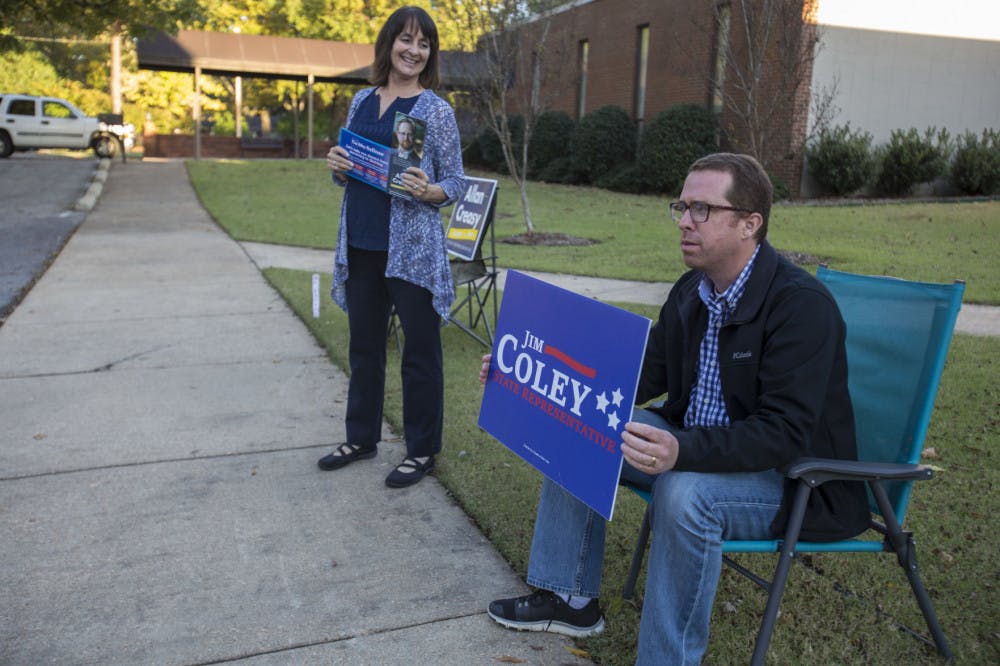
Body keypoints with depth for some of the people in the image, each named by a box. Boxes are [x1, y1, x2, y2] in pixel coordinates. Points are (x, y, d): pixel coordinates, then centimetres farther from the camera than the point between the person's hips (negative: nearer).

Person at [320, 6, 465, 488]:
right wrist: (337, 167, -4)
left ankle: (421, 449, 18)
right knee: (364, 345, 15)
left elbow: (457, 182, -4)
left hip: (412, 249, -5)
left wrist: (429, 190, -24)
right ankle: (362, 437, 31)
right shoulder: (362, 100, 10)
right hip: (360, 245, 5)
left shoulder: (436, 110, -4)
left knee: (420, 349, 4)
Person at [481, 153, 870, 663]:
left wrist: (682, 450, -46)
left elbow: (785, 434, -29)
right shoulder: (693, 290, 2)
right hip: (695, 448, 8)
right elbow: (643, 375, 6)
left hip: (795, 480, -8)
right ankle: (570, 598, 10)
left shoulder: (802, 304, -23)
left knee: (685, 492, -37)